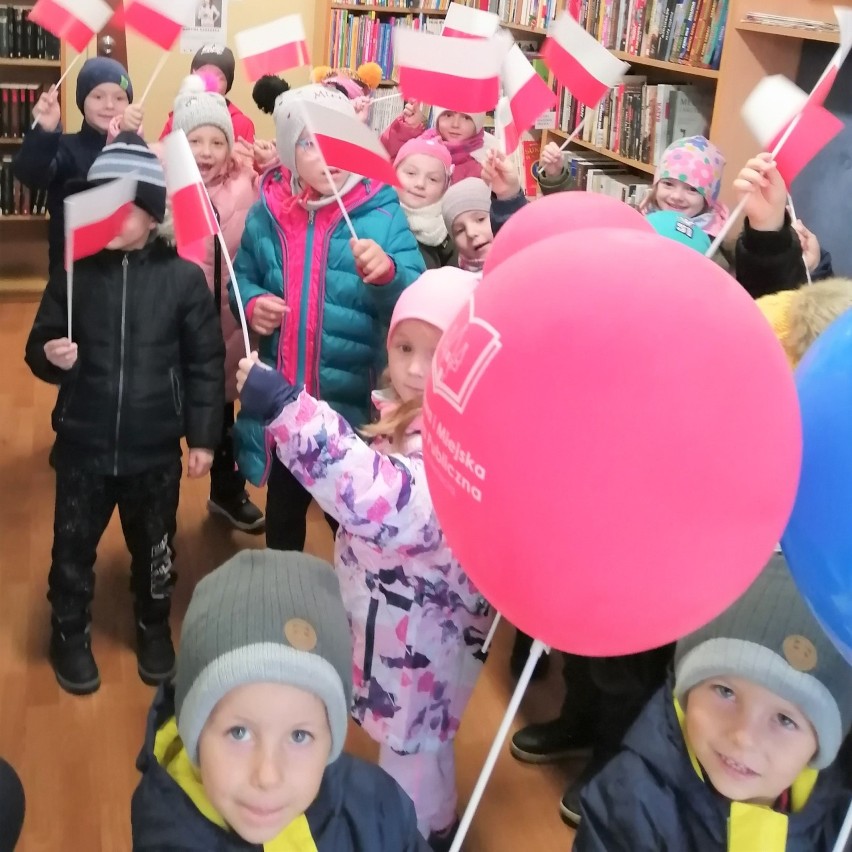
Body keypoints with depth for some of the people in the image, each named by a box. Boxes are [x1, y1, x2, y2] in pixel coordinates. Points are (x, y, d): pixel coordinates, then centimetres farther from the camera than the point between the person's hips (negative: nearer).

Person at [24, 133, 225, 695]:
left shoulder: (184, 277, -8)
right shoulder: (74, 272, -4)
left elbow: (206, 363, -4)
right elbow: (37, 347, 4)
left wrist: (204, 436, -5)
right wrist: (50, 356, -20)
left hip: (155, 448, -1)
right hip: (83, 444, 1)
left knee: (154, 547, 17)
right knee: (74, 547, 14)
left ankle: (154, 629, 42)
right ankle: (71, 636, 38)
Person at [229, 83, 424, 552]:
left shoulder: (381, 210, -9)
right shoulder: (266, 212, -1)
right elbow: (242, 277, 14)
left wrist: (388, 273, -36)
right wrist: (251, 302, -9)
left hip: (357, 403, -3)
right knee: (282, 514, 24)